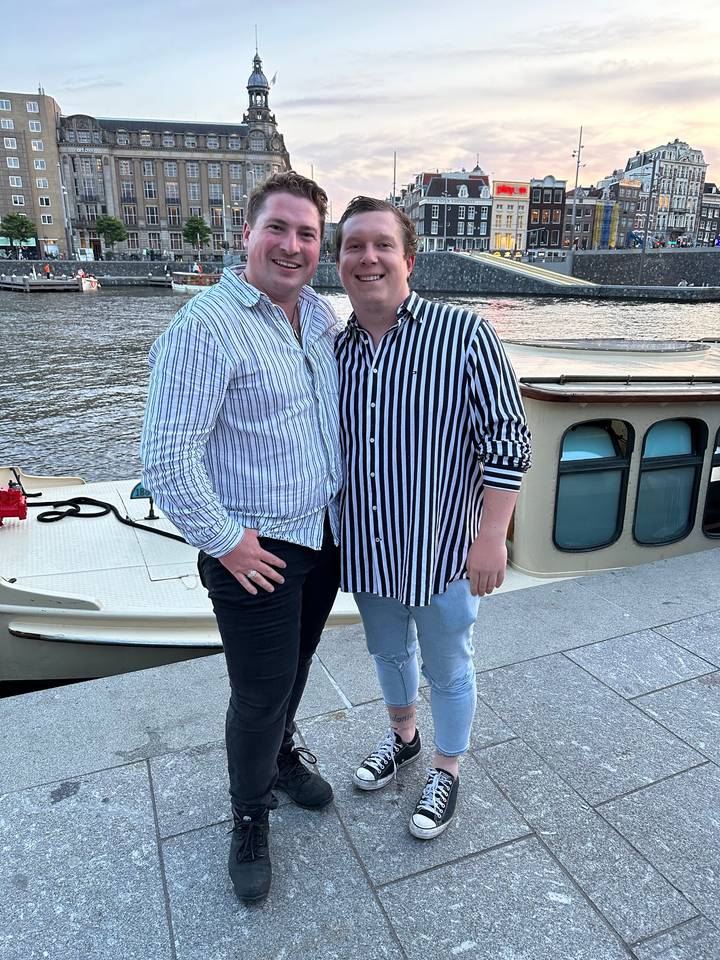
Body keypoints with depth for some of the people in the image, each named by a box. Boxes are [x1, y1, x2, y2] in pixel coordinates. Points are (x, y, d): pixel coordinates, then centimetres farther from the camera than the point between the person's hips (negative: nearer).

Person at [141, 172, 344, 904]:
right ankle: (249, 818, 35)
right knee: (260, 694, 8)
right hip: (255, 552, -7)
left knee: (293, 669, 24)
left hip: (323, 535, 7)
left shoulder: (321, 315, 5)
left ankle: (282, 755, 52)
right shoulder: (206, 326, -19)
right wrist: (224, 542, -17)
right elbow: (167, 459, -21)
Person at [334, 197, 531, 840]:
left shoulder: (464, 334, -16)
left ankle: (447, 770, 42)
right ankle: (402, 736, 54)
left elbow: (507, 443, -14)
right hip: (366, 550, 5)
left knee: (447, 670, 16)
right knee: (388, 651, 26)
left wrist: (492, 537, -16)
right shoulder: (335, 350, 0)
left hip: (441, 549, -5)